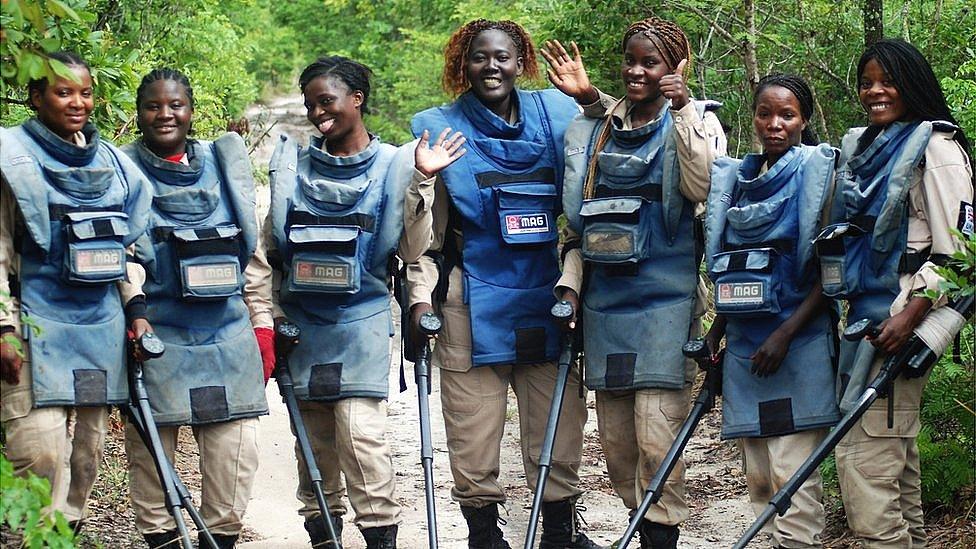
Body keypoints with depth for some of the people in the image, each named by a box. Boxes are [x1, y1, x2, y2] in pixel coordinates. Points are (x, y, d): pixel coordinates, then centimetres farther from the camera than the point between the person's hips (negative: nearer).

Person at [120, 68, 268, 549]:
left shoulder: (224, 161, 12)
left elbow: (252, 248, 15)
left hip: (225, 333, 2)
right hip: (154, 334, -2)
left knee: (235, 450, -2)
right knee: (151, 450, 2)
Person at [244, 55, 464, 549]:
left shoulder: (392, 165, 1)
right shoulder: (292, 166, 8)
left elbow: (411, 250, -5)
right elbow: (266, 250, 11)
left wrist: (420, 182, -15)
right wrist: (262, 318, 4)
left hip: (361, 320, -3)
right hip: (300, 322, 3)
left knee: (361, 431, -13)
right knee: (313, 438, 7)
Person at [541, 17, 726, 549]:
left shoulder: (694, 120, 3)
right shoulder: (594, 129, 14)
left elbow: (703, 187, -16)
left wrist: (682, 109, -18)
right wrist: (571, 281, 9)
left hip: (665, 297, -5)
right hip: (604, 299, 5)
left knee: (657, 437, -11)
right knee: (615, 439, 8)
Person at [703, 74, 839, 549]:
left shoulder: (818, 172, -2)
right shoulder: (738, 176, 15)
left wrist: (787, 332, -16)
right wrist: (718, 325, 13)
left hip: (798, 342, -6)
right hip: (744, 341, 6)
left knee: (791, 473, -9)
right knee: (757, 474, 7)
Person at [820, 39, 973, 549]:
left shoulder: (935, 146, -6)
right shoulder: (860, 146, 18)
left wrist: (911, 315, -22)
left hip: (904, 315, -9)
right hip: (865, 311, 9)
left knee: (863, 456, -14)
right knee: (896, 459, 12)